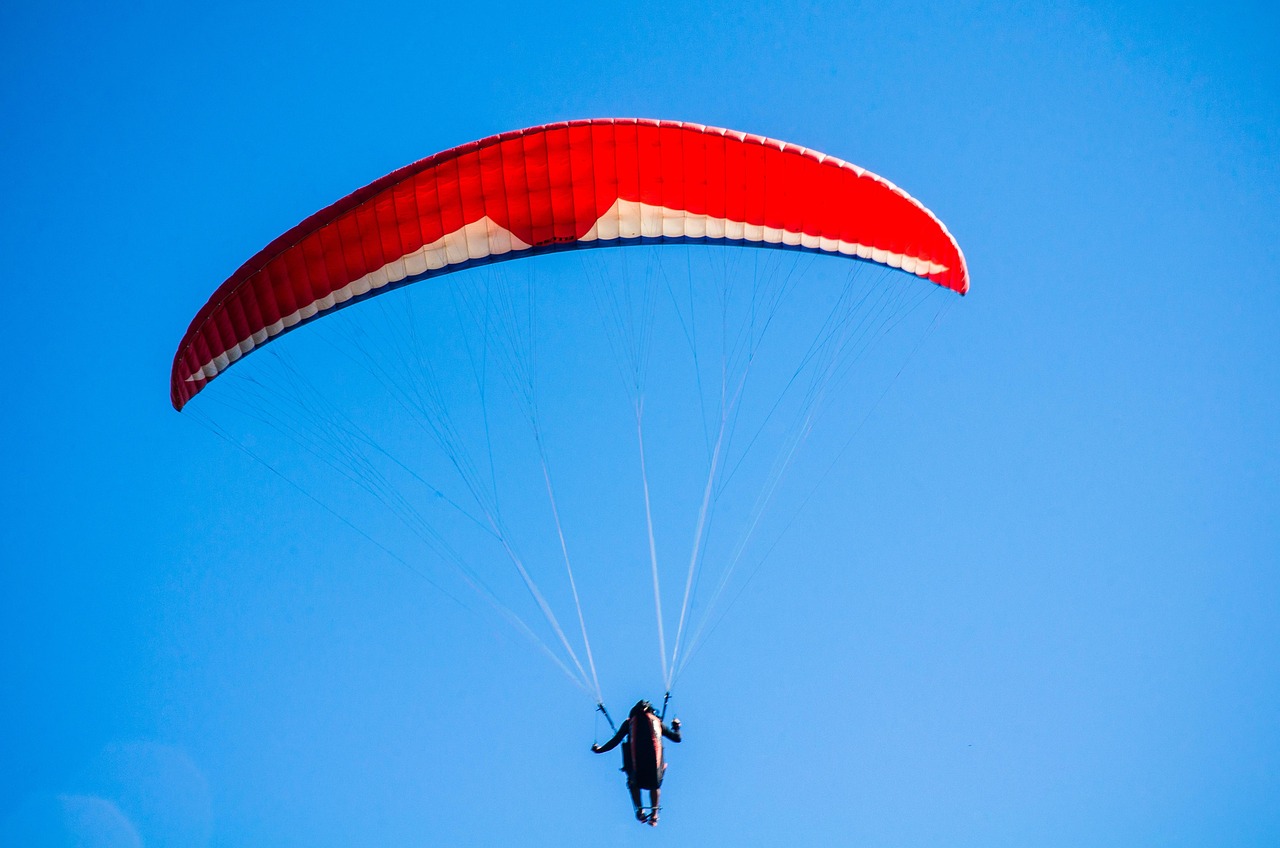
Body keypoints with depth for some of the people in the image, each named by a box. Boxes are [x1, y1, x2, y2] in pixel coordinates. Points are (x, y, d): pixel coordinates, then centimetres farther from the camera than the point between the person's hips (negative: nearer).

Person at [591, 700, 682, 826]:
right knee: (655, 784, 25)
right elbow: (676, 738, 25)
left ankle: (639, 810, 10)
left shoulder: (630, 721, 21)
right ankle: (654, 814, 14)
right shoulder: (657, 721, 23)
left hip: (635, 758, -1)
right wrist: (676, 727, 47)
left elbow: (615, 741, 17)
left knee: (634, 783, 26)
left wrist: (600, 749, 31)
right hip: (654, 758, 1)